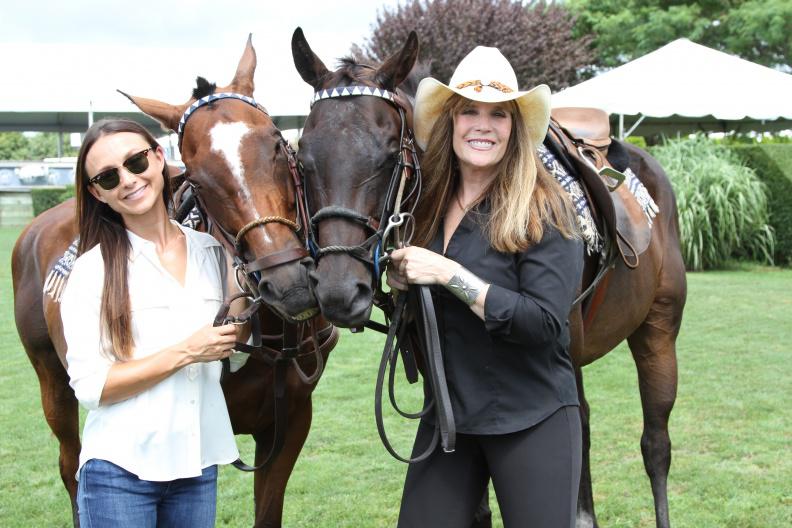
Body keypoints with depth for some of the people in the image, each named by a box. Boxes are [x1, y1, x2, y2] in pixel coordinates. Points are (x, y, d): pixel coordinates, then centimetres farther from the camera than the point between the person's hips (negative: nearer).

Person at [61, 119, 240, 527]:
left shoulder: (211, 252, 4)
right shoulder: (93, 268, -8)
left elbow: (233, 357, 9)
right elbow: (90, 387, -13)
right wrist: (186, 353, -18)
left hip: (199, 465, 4)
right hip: (119, 472, -4)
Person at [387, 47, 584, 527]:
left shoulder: (544, 209, -12)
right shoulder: (430, 205, 5)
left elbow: (545, 325, -20)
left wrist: (448, 274, -22)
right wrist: (400, 282, -6)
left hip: (532, 420, -5)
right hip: (447, 413, 5)